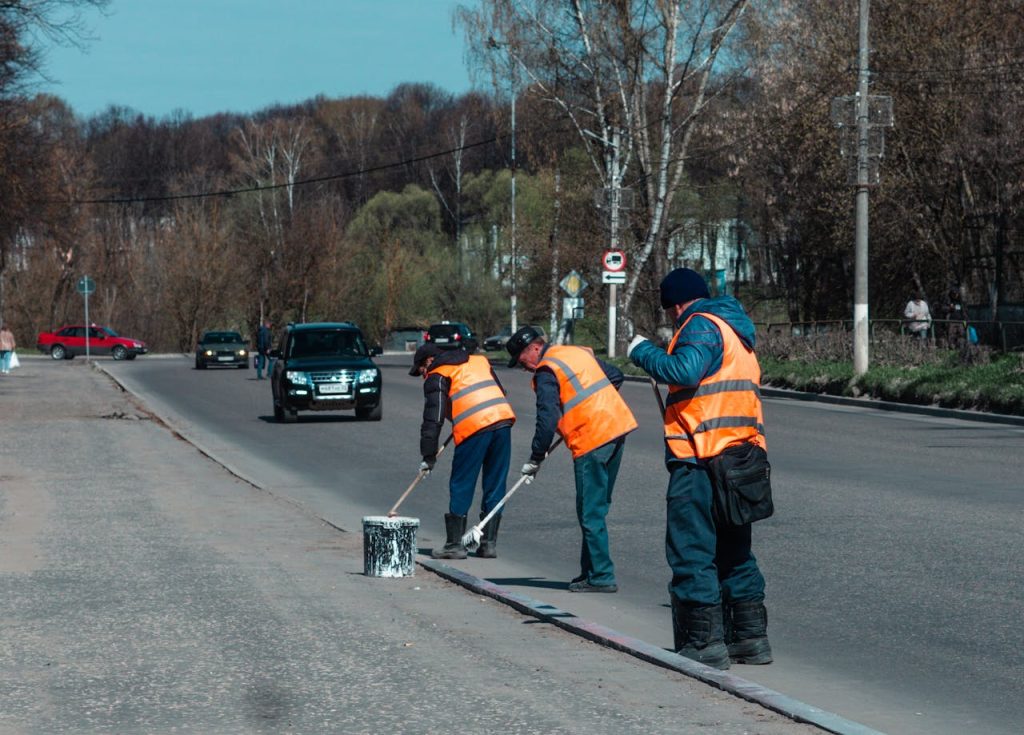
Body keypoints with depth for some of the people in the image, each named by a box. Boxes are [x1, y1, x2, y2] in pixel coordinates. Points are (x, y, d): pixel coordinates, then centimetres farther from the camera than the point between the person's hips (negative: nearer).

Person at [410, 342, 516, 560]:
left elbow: (433, 418, 1)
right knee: (495, 486, 12)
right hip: (503, 419, 6)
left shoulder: (437, 376, 8)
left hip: (473, 428, -6)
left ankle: (455, 544, 6)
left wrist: (429, 456, 1)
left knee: (461, 488, 4)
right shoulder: (479, 361, 27)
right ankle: (489, 543, 14)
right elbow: (500, 392, 28)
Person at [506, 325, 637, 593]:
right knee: (598, 507, 14)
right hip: (618, 428, 9)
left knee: (591, 513, -3)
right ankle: (591, 570, 19)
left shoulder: (546, 372, -9)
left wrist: (535, 461, -5)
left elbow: (547, 420, -14)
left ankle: (601, 577, -4)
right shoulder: (580, 353, 16)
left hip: (592, 440, -9)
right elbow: (615, 375, 27)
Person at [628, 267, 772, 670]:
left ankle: (705, 641, -7)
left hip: (701, 456, -9)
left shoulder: (701, 325, -8)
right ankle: (750, 636, 19)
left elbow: (684, 371, -24)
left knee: (692, 550, -5)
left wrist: (643, 351, -9)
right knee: (733, 550, 17)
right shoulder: (736, 329, 22)